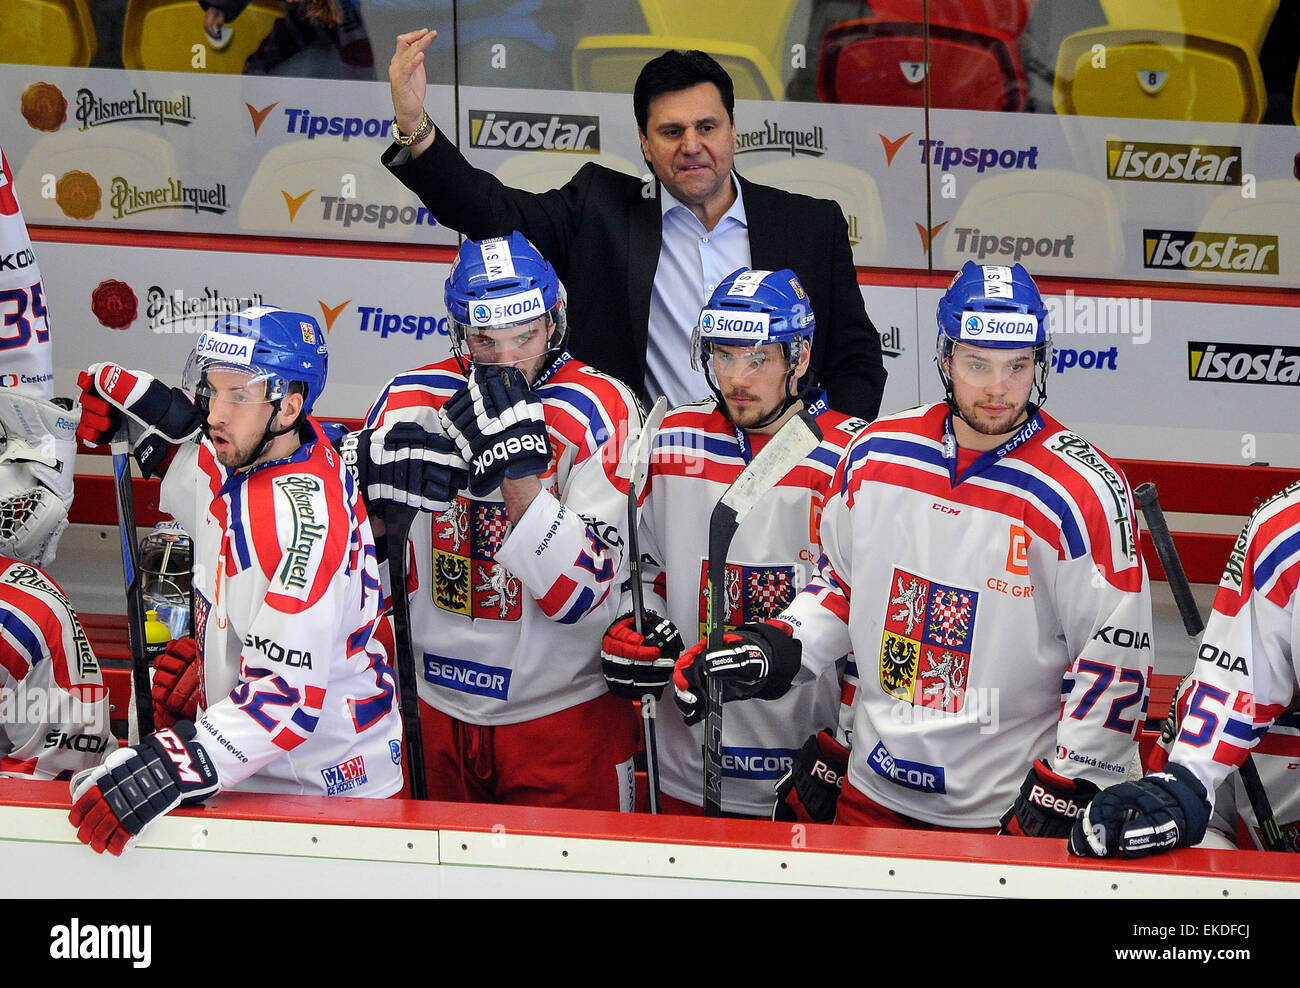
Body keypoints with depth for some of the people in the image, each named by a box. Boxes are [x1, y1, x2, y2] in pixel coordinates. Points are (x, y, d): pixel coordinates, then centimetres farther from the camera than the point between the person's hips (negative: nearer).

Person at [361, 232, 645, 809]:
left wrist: (520, 463, -26)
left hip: (565, 713, -3)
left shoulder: (601, 410, -13)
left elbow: (580, 596, -19)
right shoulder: (409, 403, -3)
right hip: (432, 707, 3)